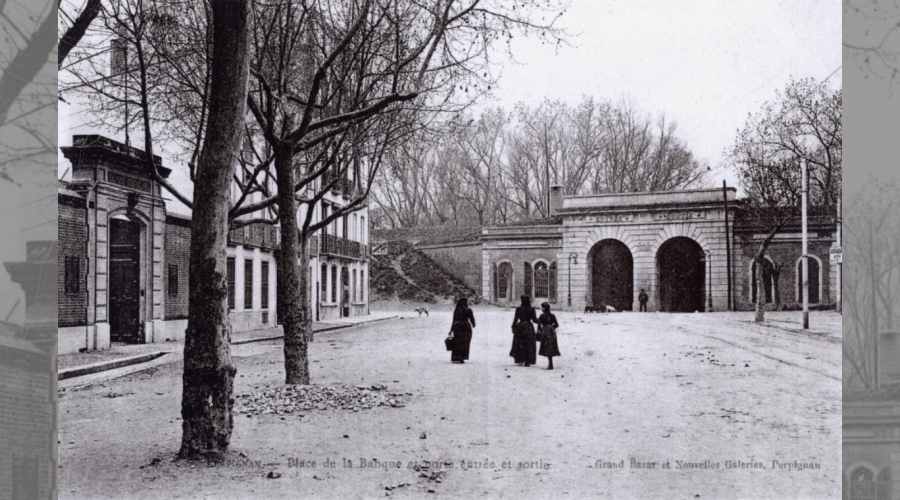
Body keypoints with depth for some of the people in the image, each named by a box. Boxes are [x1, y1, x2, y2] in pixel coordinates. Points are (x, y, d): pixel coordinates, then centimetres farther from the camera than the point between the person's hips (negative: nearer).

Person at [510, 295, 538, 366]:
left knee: (519, 344, 12)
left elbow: (515, 319, -2)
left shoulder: (518, 309, -4)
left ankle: (519, 360, 13)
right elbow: (534, 320, -5)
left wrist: (514, 327, 6)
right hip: (529, 328, -1)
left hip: (520, 327, 1)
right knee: (528, 345, 5)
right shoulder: (531, 310, -7)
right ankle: (527, 361, 1)